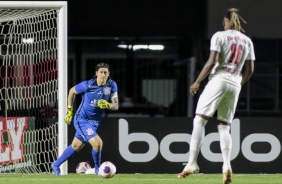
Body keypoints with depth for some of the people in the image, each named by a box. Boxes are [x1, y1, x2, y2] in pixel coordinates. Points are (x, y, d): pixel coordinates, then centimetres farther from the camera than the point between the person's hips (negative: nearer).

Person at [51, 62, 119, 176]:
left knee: (76, 146, 19)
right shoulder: (87, 85, -20)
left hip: (95, 122, 6)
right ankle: (97, 169, 5)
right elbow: (72, 91, 0)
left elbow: (116, 106, -8)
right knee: (97, 143, -21)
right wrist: (69, 110, 4)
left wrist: (108, 105, -31)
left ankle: (56, 165, 38)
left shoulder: (112, 85, -10)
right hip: (82, 120, -6)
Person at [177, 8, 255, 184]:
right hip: (235, 85, 5)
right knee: (224, 127, 9)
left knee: (199, 120, -7)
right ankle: (227, 166, -9)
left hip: (219, 79, -5)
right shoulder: (247, 41, 13)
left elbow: (211, 62, -10)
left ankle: (192, 163, -17)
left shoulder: (219, 36, -2)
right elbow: (249, 70, 13)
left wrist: (197, 82, -5)